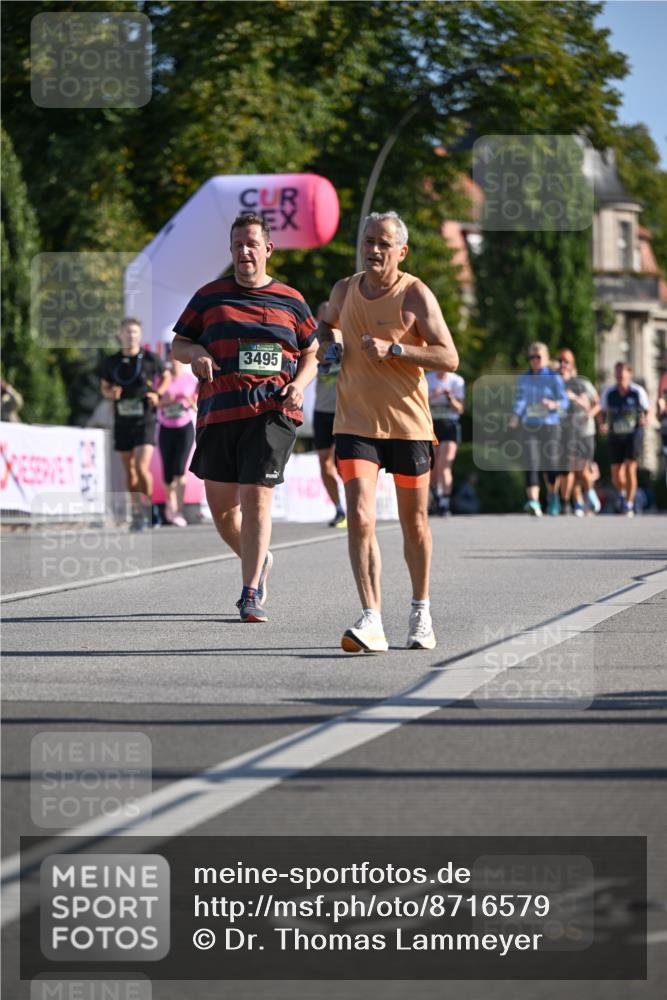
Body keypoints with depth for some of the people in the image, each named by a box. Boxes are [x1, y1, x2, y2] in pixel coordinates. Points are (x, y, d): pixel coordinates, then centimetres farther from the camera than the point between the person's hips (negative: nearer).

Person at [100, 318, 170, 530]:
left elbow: (166, 377, 14)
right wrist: (111, 393, -7)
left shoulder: (151, 359, -3)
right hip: (122, 422, 3)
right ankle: (137, 512, 17)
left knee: (142, 467, -16)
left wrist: (158, 394, -3)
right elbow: (104, 387, 16)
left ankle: (149, 506, 2)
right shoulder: (111, 362, 4)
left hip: (145, 421, -3)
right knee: (129, 470, 8)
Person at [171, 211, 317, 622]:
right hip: (219, 411, 2)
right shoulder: (209, 297, 11)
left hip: (272, 412, -2)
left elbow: (311, 355, 17)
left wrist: (299, 384, -3)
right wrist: (195, 352, -7)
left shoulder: (290, 300, 10)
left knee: (256, 496, -13)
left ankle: (252, 593, -10)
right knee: (221, 503, 6)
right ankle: (258, 560, 35)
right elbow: (178, 345, 16)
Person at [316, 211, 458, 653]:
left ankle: (421, 612, 31)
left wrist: (394, 350, -22)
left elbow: (449, 358, -12)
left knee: (414, 522, 11)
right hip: (355, 424, 2)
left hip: (408, 424, -2)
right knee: (360, 518, -15)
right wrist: (325, 343, 6)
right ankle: (371, 621, -20)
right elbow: (327, 322, 29)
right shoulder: (344, 290, 6)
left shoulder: (415, 294, -7)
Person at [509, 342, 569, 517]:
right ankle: (533, 502, -23)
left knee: (551, 466, 5)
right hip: (529, 426, 2)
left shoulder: (554, 378, -1)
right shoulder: (523, 378, 10)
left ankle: (553, 498, 32)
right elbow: (519, 400, 12)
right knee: (531, 464, -13)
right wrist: (515, 417, -5)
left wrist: (553, 404, -26)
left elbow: (565, 401, -5)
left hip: (550, 425, -2)